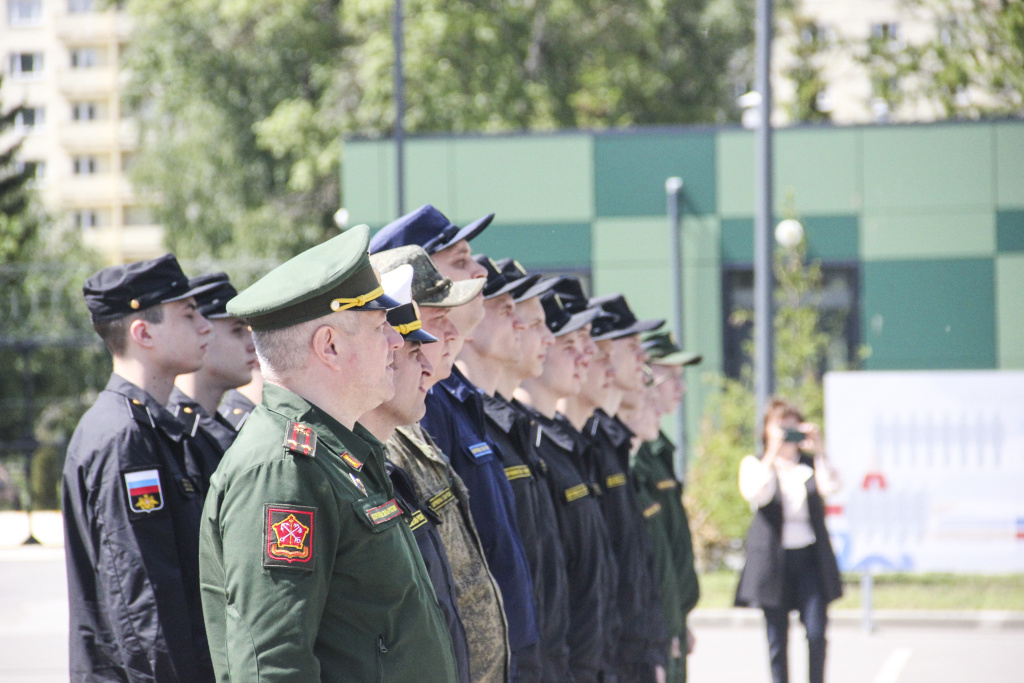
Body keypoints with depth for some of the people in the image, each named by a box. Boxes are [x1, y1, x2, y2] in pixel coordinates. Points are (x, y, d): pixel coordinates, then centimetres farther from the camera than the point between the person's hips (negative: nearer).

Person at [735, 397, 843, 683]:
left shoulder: (811, 464, 11)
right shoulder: (755, 464, 6)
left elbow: (831, 486, -9)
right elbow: (754, 493, -15)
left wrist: (819, 451, -17)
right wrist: (773, 454, -20)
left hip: (810, 556, 1)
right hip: (773, 560, -1)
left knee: (816, 633, -8)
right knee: (777, 640, 1)